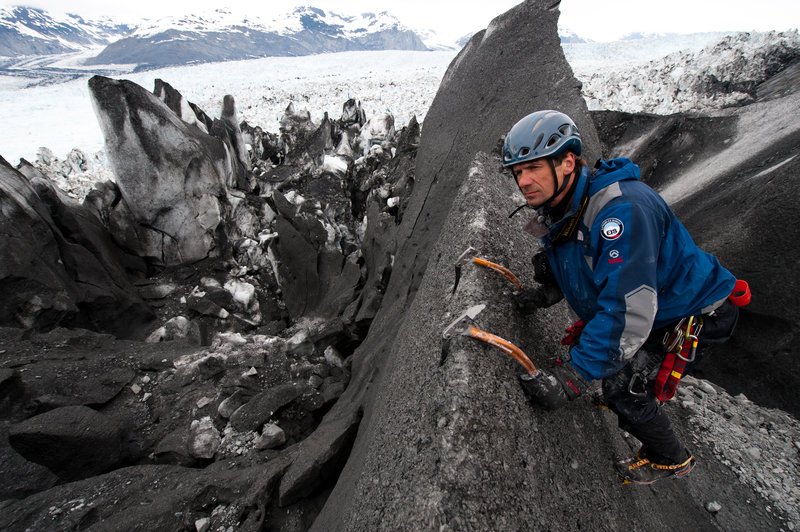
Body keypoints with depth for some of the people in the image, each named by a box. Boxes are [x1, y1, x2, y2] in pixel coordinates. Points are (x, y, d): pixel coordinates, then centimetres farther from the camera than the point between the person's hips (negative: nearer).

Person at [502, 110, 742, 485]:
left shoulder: (621, 208, -36)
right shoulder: (559, 209, -7)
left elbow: (628, 308, -41)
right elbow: (574, 268, 10)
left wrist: (572, 376, -42)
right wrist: (545, 293, -8)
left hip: (697, 313, -8)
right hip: (652, 308, 8)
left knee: (623, 387, -11)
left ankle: (670, 459, 20)